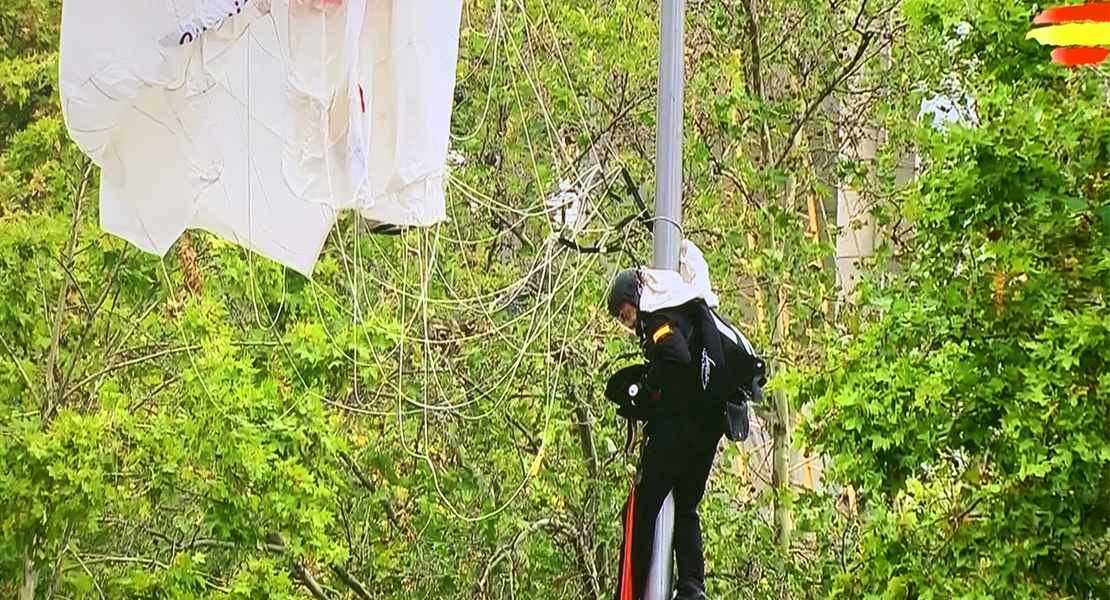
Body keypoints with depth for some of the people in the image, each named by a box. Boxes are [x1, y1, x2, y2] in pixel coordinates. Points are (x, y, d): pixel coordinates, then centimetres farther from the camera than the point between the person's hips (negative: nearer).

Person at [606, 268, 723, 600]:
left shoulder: (660, 321, -4)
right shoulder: (684, 317, 24)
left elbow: (677, 358, -23)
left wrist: (642, 391, -11)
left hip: (678, 423, -9)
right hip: (707, 426, 9)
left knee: (641, 509, -6)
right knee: (685, 509, 15)